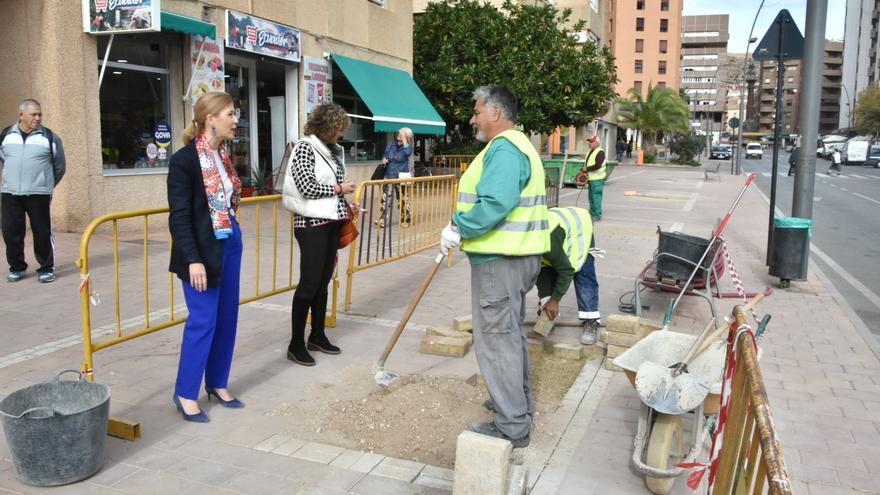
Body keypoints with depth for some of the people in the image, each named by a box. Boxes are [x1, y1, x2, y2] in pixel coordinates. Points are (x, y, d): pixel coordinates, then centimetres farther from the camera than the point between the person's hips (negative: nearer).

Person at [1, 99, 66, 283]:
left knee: (42, 232, -1)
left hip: (38, 194, -3)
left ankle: (46, 268, 11)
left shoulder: (50, 137, -1)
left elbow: (60, 166, 8)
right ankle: (17, 268, 20)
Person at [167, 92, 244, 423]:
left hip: (229, 243, 8)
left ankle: (217, 383, 27)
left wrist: (233, 237, 12)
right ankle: (185, 394, 14)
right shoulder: (185, 160, -14)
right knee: (203, 320, -2)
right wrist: (193, 260, -20)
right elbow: (179, 216, -16)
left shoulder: (223, 154, 8)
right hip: (203, 249, -8)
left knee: (226, 317, 12)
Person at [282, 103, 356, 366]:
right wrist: (339, 189, -7)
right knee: (309, 283, -6)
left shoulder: (332, 150, 14)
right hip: (312, 224, -7)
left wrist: (346, 209, 15)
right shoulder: (304, 148, -9)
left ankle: (317, 335, 24)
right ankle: (296, 344, 3)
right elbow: (307, 187, -18)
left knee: (323, 282, 12)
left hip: (332, 222, 8)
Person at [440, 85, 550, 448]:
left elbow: (495, 204, -31)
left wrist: (458, 228, -18)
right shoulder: (517, 145, 18)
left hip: (499, 260, -11)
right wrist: (462, 226, 11)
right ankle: (518, 403, 37)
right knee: (510, 332, 22)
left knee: (497, 338, -3)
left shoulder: (504, 149, -17)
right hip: (517, 255, 11)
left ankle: (511, 426, 5)